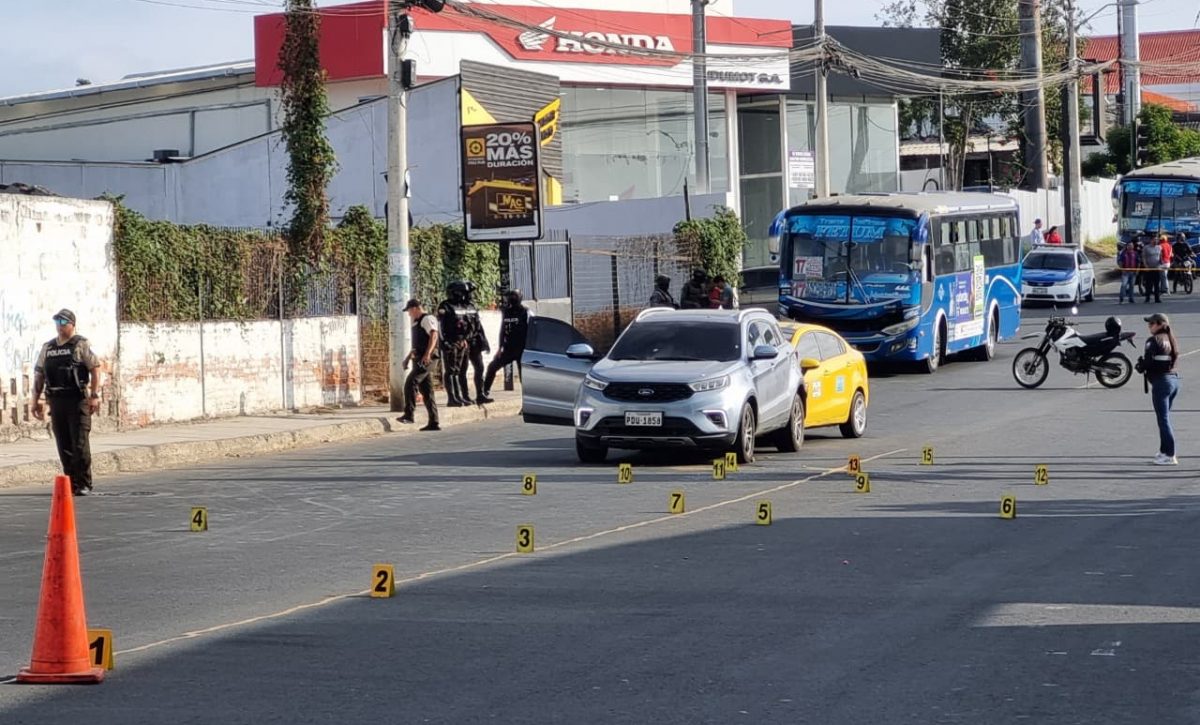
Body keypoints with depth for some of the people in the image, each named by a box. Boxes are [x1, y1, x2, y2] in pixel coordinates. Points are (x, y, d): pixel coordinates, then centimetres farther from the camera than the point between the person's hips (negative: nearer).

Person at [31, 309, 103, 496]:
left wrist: (94, 396, -15)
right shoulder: (47, 348, 15)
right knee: (64, 446, 6)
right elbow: (39, 375, 18)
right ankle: (71, 483, 14)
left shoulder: (81, 344, -1)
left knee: (80, 444, -7)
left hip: (78, 400, -5)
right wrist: (36, 400, 12)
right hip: (56, 401, 5)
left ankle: (84, 484, -3)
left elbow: (95, 370, -7)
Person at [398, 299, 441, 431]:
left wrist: (427, 354, -33)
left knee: (410, 382, -21)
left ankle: (409, 414, -25)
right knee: (426, 391, 7)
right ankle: (433, 423, 8)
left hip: (426, 359, -10)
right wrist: (409, 357, 27)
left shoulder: (427, 319, -7)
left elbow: (433, 336, -22)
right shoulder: (417, 322, 24)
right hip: (419, 360, 10)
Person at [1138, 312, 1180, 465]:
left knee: (1163, 419, -4)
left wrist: (1140, 367, 3)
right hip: (1174, 379, 8)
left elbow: (1148, 361, -20)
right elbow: (1175, 359, 11)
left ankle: (1169, 455, -4)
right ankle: (1164, 451, 27)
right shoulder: (1171, 340, 12)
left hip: (1161, 382, -8)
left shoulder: (1154, 341, -13)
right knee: (1165, 417, 19)